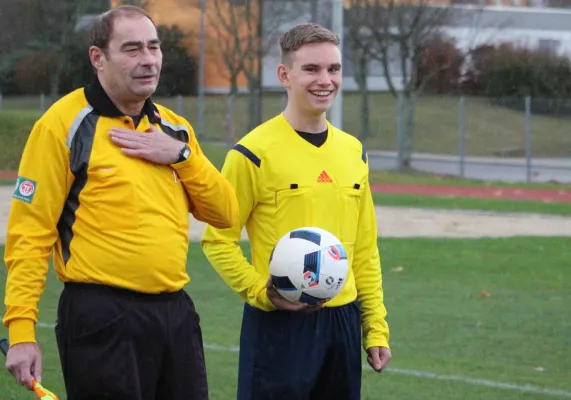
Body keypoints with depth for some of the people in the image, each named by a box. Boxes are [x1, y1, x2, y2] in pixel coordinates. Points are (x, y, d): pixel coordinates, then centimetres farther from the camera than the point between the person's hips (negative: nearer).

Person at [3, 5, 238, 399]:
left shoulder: (174, 128, 14)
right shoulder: (64, 124, -6)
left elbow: (225, 213, 11)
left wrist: (182, 155, -5)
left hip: (176, 314, 6)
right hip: (102, 318, -6)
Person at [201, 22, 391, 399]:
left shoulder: (353, 151, 10)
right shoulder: (255, 153, -8)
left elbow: (365, 246, 15)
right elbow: (218, 241, -5)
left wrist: (376, 326, 11)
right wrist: (261, 293, -18)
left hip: (342, 320, 6)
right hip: (280, 324, -6)